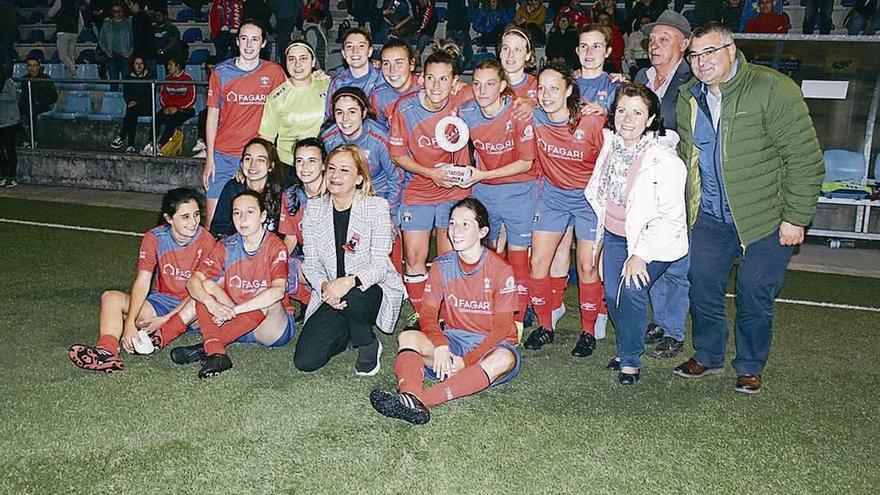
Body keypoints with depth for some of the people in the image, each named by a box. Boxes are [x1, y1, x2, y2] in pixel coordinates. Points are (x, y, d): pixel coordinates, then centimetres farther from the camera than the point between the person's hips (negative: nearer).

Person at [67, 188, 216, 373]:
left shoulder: (205, 240, -13)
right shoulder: (154, 238, -7)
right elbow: (142, 282, -15)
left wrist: (166, 319, -20)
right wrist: (130, 323, -28)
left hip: (189, 309, -3)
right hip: (160, 301, 3)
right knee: (110, 297, -17)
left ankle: (160, 337, -37)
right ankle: (107, 351, -41)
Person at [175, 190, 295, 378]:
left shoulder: (275, 246, -13)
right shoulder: (226, 246, 0)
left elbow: (278, 291, -29)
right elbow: (193, 281, -10)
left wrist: (235, 309, -34)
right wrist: (212, 304, -31)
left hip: (273, 328, -4)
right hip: (236, 325, 4)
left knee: (267, 300, -33)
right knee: (207, 285, -14)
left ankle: (207, 346, -27)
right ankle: (216, 353, -33)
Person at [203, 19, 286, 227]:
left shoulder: (273, 72, 0)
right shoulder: (221, 72, 2)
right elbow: (212, 116, 6)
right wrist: (209, 159, 2)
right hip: (223, 156, 1)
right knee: (213, 221, 2)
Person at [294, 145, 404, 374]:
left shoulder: (377, 206, -9)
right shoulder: (314, 209, 2)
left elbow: (380, 264, -15)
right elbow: (311, 262, 0)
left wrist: (350, 281, -34)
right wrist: (324, 286, -23)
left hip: (374, 289, -3)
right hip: (330, 293, 3)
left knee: (351, 296, -40)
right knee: (305, 361, -13)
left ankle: (368, 344, -6)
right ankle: (347, 332, 18)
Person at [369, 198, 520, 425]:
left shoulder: (500, 270, -11)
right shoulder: (442, 265, 0)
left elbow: (501, 328, -12)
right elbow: (428, 314, -1)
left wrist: (466, 361, -22)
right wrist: (440, 346, -23)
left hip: (491, 344, -3)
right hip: (454, 340, 4)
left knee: (505, 359, -37)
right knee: (407, 338, -21)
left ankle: (422, 398, -49)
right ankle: (410, 395, -51)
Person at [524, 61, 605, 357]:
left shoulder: (592, 121, -21)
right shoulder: (534, 117, -12)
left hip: (588, 196, -3)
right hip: (552, 194, 3)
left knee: (587, 267, -3)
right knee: (538, 262, -1)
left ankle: (588, 331, 16)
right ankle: (545, 326, 17)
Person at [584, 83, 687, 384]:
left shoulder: (664, 159, -23)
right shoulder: (610, 144, -4)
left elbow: (671, 216, -21)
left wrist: (641, 254, -22)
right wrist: (600, 235, 15)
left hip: (650, 239, -5)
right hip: (615, 235, 6)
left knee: (631, 291, -20)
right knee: (612, 294, 2)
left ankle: (630, 359, 0)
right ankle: (625, 350, 27)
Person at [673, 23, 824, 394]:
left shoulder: (772, 89, -14)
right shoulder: (688, 99, 5)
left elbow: (805, 158, -14)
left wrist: (795, 218, -14)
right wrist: (686, 210, 13)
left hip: (765, 218, -5)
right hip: (709, 217, 5)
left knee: (755, 296, 3)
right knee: (702, 288, 7)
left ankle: (750, 367, 24)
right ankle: (708, 356, 29)